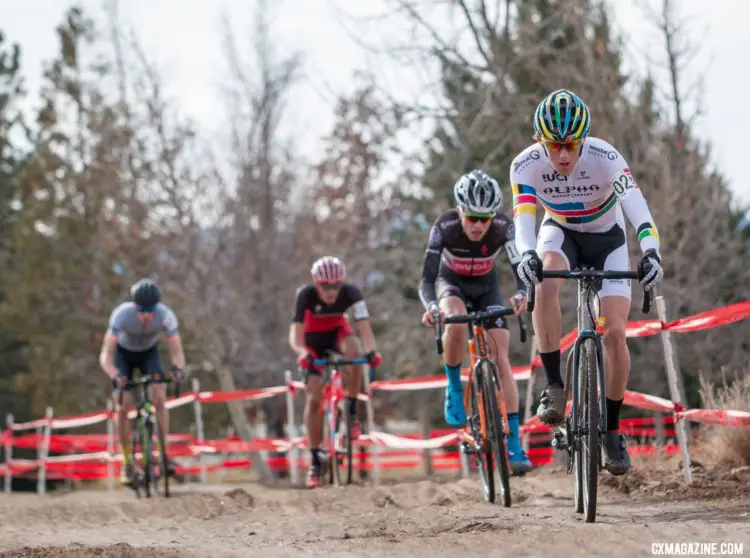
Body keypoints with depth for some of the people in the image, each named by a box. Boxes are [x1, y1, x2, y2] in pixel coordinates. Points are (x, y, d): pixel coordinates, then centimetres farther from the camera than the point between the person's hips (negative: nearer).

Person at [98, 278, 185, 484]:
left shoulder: (166, 315, -32)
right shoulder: (121, 315, -37)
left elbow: (177, 353, -28)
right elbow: (105, 356, -39)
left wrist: (177, 368, -52)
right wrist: (115, 375, -59)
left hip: (149, 353, 1)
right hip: (123, 353, -1)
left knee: (159, 399, -21)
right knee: (122, 408, -13)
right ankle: (127, 463, 2)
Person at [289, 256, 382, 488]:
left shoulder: (350, 292, -28)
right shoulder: (306, 294, -30)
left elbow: (364, 326, -37)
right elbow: (295, 333, -36)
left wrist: (372, 350, -56)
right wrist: (302, 352, -58)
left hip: (337, 332, 1)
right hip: (313, 339, -1)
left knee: (354, 350, -36)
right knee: (313, 399, -11)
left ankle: (352, 412, -19)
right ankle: (315, 460, -1)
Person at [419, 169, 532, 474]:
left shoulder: (503, 227, -29)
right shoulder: (445, 227, -31)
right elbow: (427, 279, -33)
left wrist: (520, 294, -57)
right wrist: (430, 306, -54)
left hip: (486, 288, 1)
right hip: (451, 283, -1)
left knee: (500, 358, -14)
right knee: (456, 323, -37)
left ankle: (514, 445, -13)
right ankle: (454, 386, -11)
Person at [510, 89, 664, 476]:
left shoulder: (606, 159, -31)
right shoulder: (526, 165, -26)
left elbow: (638, 209, -41)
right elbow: (523, 218, -36)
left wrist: (651, 253, -59)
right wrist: (526, 255, -58)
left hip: (607, 239, -1)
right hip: (560, 233, 1)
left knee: (615, 333, -13)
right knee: (546, 282, -35)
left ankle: (611, 430, 4)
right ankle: (554, 386, -25)